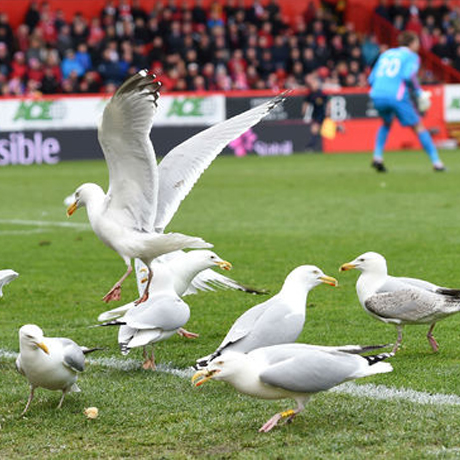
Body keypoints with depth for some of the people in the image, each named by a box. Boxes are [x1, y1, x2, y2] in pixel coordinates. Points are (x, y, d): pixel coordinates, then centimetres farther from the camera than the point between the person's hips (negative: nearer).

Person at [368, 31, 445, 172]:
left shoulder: (385, 54, 24)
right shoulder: (412, 56, 9)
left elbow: (371, 79, 20)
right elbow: (409, 76, -11)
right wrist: (419, 93, 0)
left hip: (377, 96, 5)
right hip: (398, 96, -5)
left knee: (386, 123, 31)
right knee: (418, 127, 7)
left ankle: (377, 157, 14)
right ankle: (436, 162, 6)